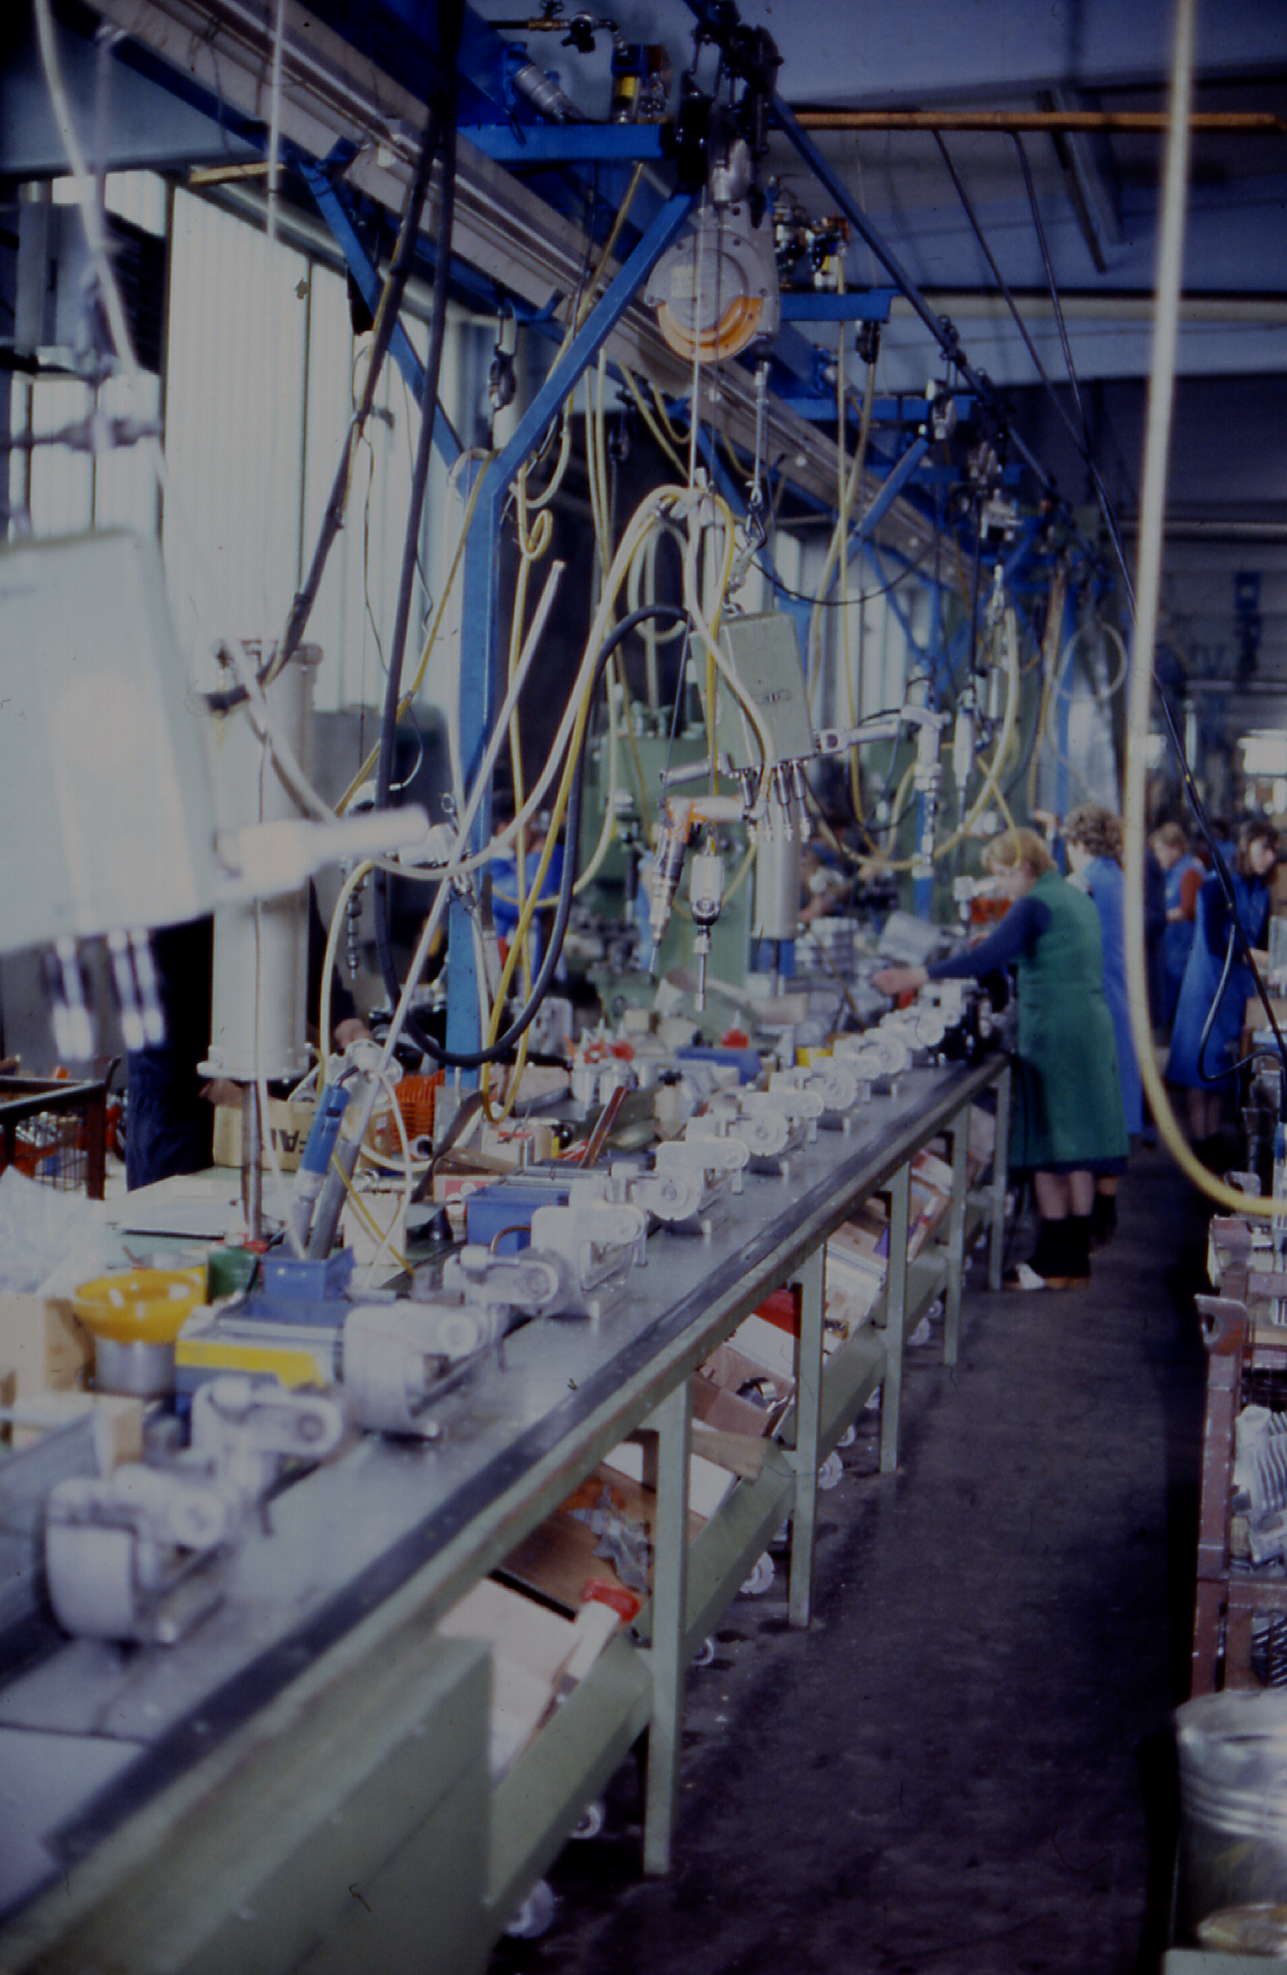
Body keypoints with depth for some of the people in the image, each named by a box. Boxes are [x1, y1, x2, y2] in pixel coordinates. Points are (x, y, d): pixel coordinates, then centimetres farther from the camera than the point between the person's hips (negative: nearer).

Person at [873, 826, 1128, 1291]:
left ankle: (1052, 1263, 0)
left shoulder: (1036, 905, -12)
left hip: (1051, 1034, -9)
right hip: (1093, 1028, 9)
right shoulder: (1078, 900, 17)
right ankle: (1076, 1259, 15)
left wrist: (918, 976, -24)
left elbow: (990, 956, -23)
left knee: (1046, 1151, -3)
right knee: (1076, 1149, 11)